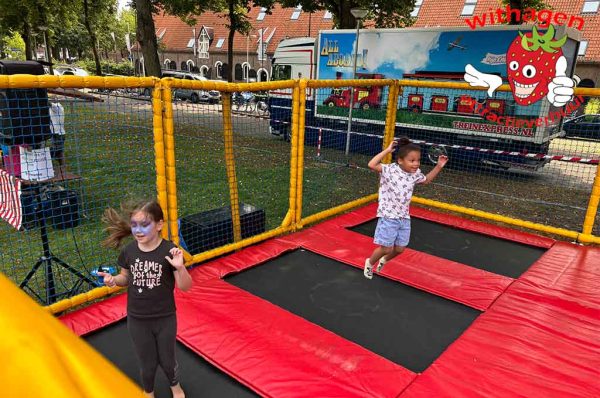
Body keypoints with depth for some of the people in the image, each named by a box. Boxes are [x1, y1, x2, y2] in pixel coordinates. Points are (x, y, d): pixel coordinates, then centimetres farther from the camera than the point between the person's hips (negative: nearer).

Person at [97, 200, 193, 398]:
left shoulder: (169, 251, -19)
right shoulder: (128, 251, -10)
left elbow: (185, 287, -15)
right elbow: (126, 278, 7)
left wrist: (180, 267, -34)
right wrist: (113, 280, -15)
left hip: (165, 319, -2)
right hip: (137, 320, 2)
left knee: (167, 361, 18)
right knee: (147, 364, 19)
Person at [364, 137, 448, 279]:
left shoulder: (415, 173, 2)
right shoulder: (390, 170, -17)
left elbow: (426, 180, 25)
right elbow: (371, 165, -32)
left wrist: (439, 166, 16)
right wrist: (387, 150, -27)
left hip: (404, 218, 6)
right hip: (388, 217, -6)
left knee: (399, 249, 14)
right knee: (386, 248, 0)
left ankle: (384, 260, 46)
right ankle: (370, 262, 30)